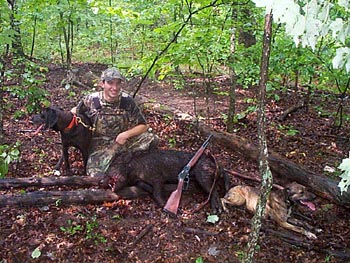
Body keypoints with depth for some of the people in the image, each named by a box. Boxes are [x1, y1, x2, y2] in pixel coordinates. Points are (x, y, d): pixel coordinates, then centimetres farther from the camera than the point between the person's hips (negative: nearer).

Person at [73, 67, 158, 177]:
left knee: (152, 139, -21)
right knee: (96, 175, -25)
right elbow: (75, 110, 12)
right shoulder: (91, 100, -10)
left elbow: (143, 126, -4)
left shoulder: (127, 101, -9)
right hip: (100, 144, -1)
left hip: (123, 140, 2)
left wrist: (126, 134, -19)